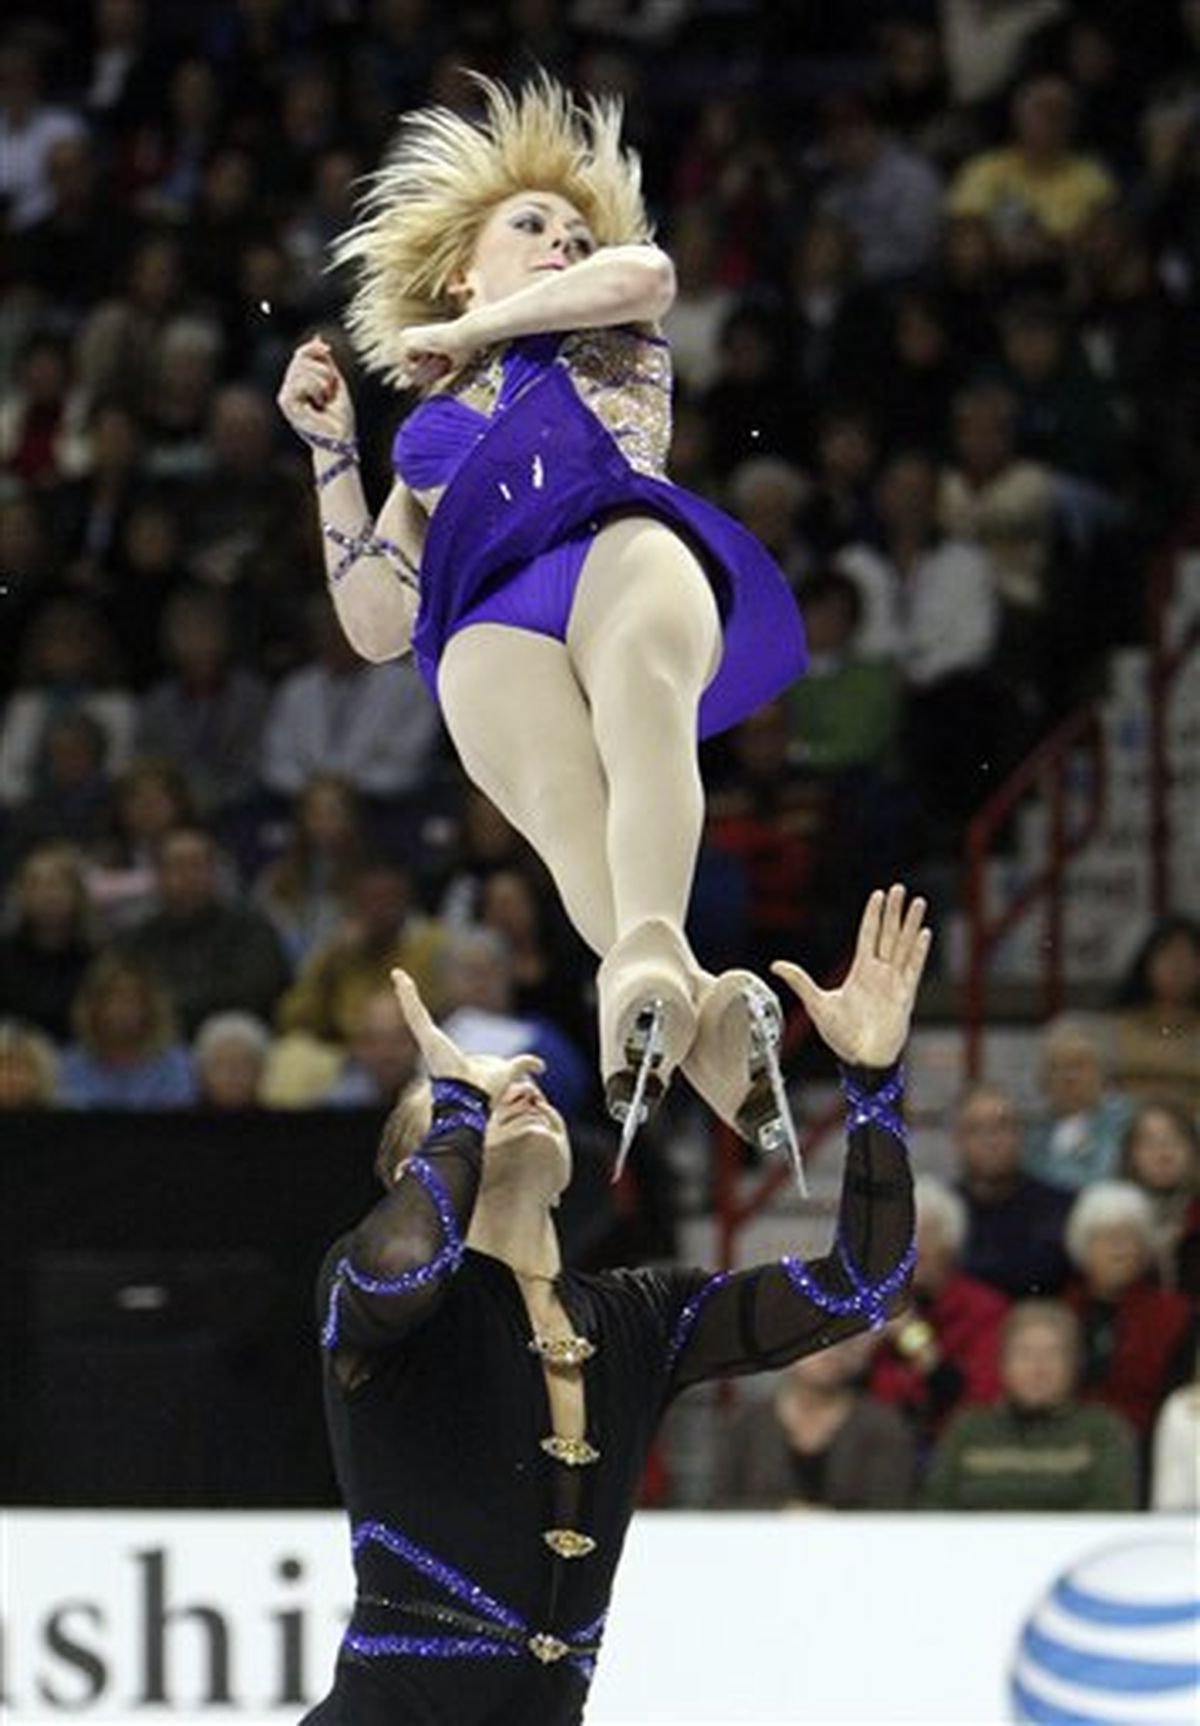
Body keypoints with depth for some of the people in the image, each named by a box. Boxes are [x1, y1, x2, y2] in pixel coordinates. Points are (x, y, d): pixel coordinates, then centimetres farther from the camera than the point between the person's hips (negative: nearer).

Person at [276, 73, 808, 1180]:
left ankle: (648, 957, -71)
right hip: (492, 619, 1)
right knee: (565, 804, -37)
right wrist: (332, 449, 26)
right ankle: (711, 1017, -67)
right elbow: (377, 626, 29)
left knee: (639, 684, -41)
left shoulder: (606, 344, 35)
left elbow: (647, 274, 9)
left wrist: (460, 336, 19)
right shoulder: (428, 433, 39)